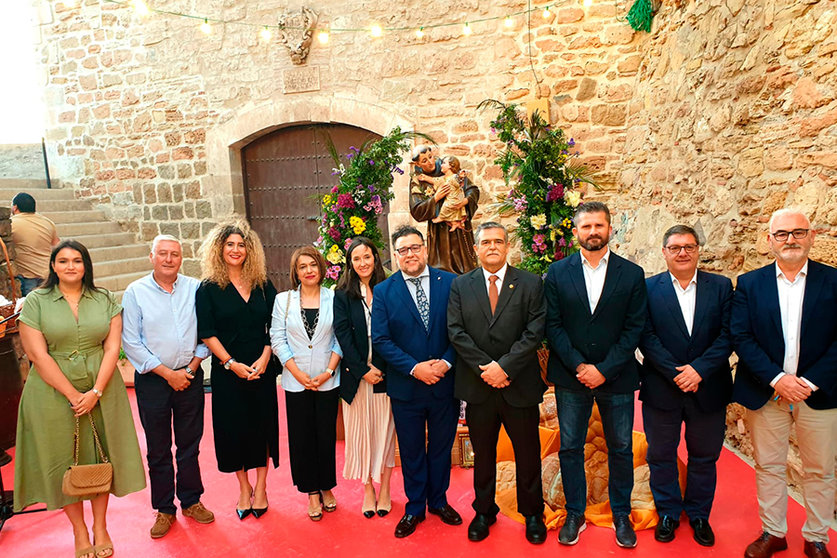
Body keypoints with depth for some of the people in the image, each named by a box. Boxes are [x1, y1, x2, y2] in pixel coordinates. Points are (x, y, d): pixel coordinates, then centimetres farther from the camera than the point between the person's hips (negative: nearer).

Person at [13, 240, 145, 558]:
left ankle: (100, 527, 25)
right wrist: (73, 394, -13)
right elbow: (38, 355, -8)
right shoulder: (36, 302, -2)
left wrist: (95, 392, -12)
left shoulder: (104, 300, 3)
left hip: (101, 391, 2)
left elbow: (112, 348, -2)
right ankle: (79, 532, 24)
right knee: (64, 461, 7)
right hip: (54, 394, -1)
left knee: (100, 458, 9)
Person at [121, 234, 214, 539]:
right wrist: (167, 373, -10)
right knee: (158, 449, 10)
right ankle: (164, 509, 26)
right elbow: (131, 343, -7)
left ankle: (191, 501, 29)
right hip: (152, 380, -1)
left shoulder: (195, 288, -1)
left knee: (190, 444, 12)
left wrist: (191, 368, -6)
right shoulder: (135, 292, -4)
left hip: (190, 377, 1)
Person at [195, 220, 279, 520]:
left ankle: (260, 488, 21)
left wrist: (264, 358, -10)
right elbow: (207, 333, -6)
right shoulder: (208, 289, -1)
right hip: (227, 370, -1)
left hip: (262, 369, 2)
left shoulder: (262, 285, 5)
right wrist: (232, 363, -13)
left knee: (262, 424, 6)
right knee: (234, 427, 7)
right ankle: (243, 488, 24)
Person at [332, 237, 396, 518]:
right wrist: (363, 369, -11)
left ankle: (384, 490, 21)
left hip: (385, 373, 0)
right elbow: (342, 333, -4)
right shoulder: (343, 294, 3)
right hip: (355, 374, 0)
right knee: (360, 431, 8)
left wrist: (380, 367, -10)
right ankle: (368, 490, 22)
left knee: (384, 429, 7)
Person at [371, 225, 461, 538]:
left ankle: (438, 501, 39)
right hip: (406, 387, 0)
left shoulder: (450, 283, -3)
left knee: (441, 447, 17)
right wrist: (414, 368, -17)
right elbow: (380, 339, -8)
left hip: (445, 383, 1)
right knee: (411, 451, 14)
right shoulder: (384, 292, -3)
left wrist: (446, 362, -17)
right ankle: (415, 507, 33)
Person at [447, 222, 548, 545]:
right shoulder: (460, 285, 4)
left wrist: (504, 366, -17)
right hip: (477, 385, 1)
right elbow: (456, 332, -4)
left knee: (528, 453, 11)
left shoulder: (530, 284, -1)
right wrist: (485, 368, -13)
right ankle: (484, 511, 33)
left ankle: (532, 514, 31)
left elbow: (535, 332, -8)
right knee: (483, 453, 15)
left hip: (520, 385, -1)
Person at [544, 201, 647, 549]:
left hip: (616, 377, 0)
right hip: (570, 377, 1)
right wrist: (579, 366, -12)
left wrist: (604, 370, -12)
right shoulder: (557, 273, 1)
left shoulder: (632, 274, -1)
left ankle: (621, 515, 31)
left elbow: (634, 328, -4)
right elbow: (553, 325, -3)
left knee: (621, 449, 12)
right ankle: (575, 513, 27)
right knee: (570, 448, 9)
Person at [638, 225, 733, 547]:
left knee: (704, 457, 14)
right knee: (661, 456, 11)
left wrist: (699, 369, -16)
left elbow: (727, 335, -4)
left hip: (708, 389, 1)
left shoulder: (721, 287, 2)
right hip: (661, 388, -1)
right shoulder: (648, 288, -2)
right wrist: (675, 373, -16)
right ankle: (668, 513, 31)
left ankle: (699, 515, 35)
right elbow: (646, 337, -8)